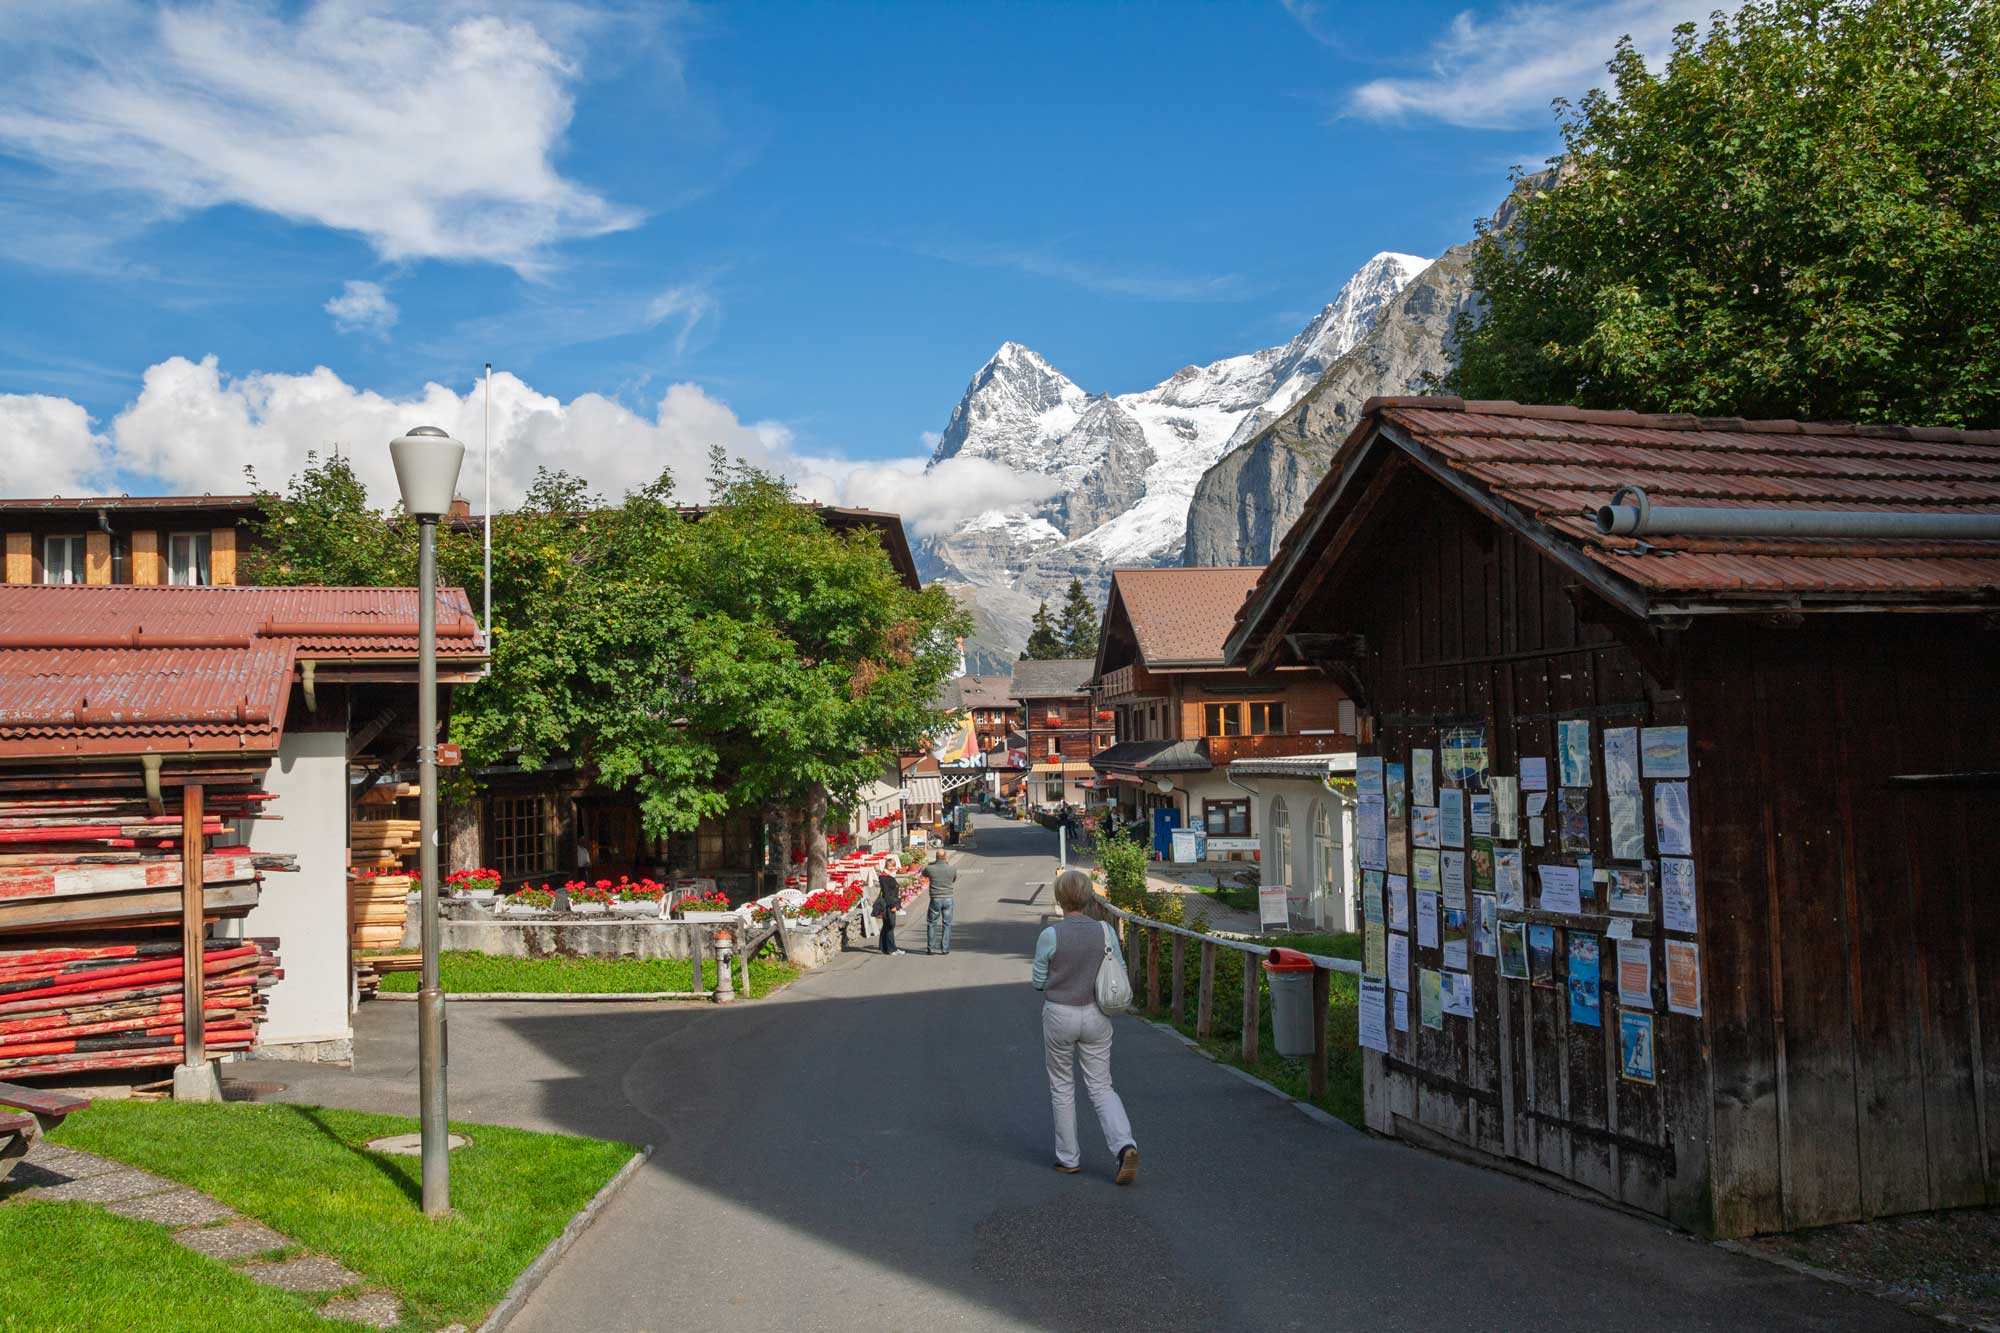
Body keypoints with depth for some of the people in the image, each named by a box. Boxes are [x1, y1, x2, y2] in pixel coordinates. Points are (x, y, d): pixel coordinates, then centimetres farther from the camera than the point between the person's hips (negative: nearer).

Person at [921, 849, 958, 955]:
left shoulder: (930, 869, -12)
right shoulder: (952, 869, -9)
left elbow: (924, 873, 11)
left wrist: (934, 863, 12)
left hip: (935, 899, -1)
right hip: (948, 899, 1)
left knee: (931, 924, 13)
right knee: (947, 924, 10)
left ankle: (931, 948, 13)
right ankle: (945, 948, 10)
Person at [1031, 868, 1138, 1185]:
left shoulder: (1050, 936, -16)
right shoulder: (1105, 932, -7)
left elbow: (1038, 981, -6)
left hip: (1059, 1015, -2)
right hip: (1096, 1016, 2)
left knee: (1062, 1087, 15)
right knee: (1101, 1086, 11)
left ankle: (1069, 1158, 21)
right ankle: (1125, 1145, -10)